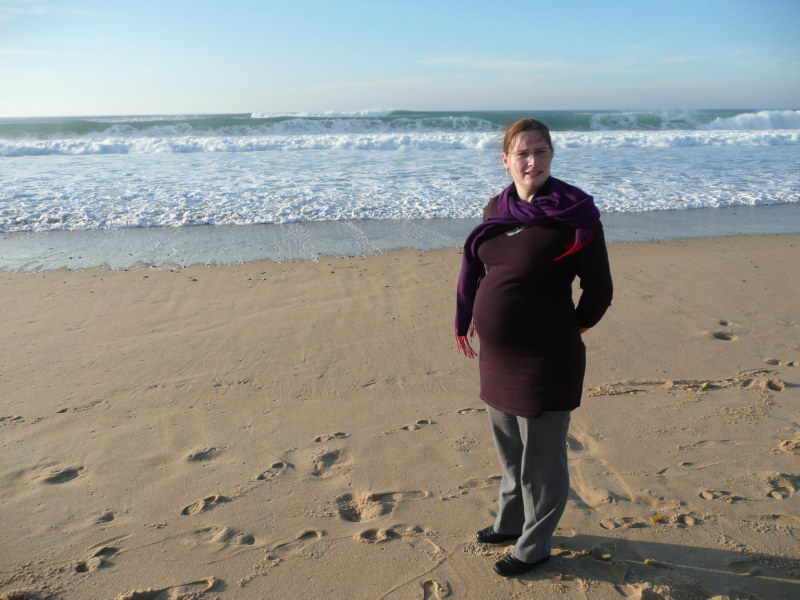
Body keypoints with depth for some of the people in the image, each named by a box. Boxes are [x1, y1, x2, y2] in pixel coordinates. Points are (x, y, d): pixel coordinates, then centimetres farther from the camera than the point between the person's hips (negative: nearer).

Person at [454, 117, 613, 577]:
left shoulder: (575, 215, -16)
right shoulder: (498, 208, 4)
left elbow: (599, 292, -10)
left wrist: (565, 332, 1)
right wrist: (472, 319, 13)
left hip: (544, 360, -7)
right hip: (498, 355, 7)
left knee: (541, 460, 11)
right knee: (510, 450, 25)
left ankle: (535, 546, 33)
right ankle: (511, 522, 48)